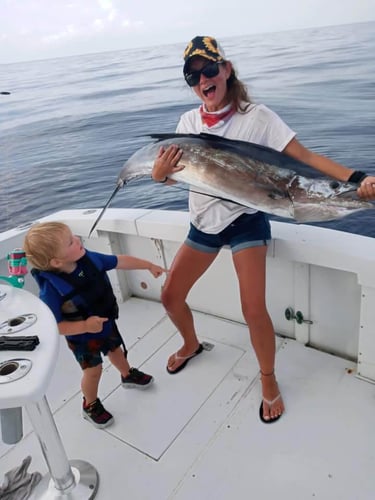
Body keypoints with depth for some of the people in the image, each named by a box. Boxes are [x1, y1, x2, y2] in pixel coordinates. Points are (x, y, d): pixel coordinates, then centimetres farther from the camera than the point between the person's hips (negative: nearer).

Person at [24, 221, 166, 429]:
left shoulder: (89, 258, -22)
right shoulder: (50, 290, -37)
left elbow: (121, 261, -8)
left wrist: (149, 265, -3)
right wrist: (85, 326, -40)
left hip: (107, 323, 5)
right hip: (82, 338, -5)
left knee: (116, 351, 29)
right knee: (93, 369, 12)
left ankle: (128, 375, 60)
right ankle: (90, 406, 43)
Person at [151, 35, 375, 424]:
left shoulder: (256, 117, -10)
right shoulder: (188, 121, 2)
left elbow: (303, 156, -16)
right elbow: (169, 175, 3)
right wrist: (159, 172, -22)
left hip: (245, 220, -4)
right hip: (203, 222, 5)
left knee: (253, 309, -15)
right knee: (170, 295, 8)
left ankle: (269, 381, 15)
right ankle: (191, 344, 40)